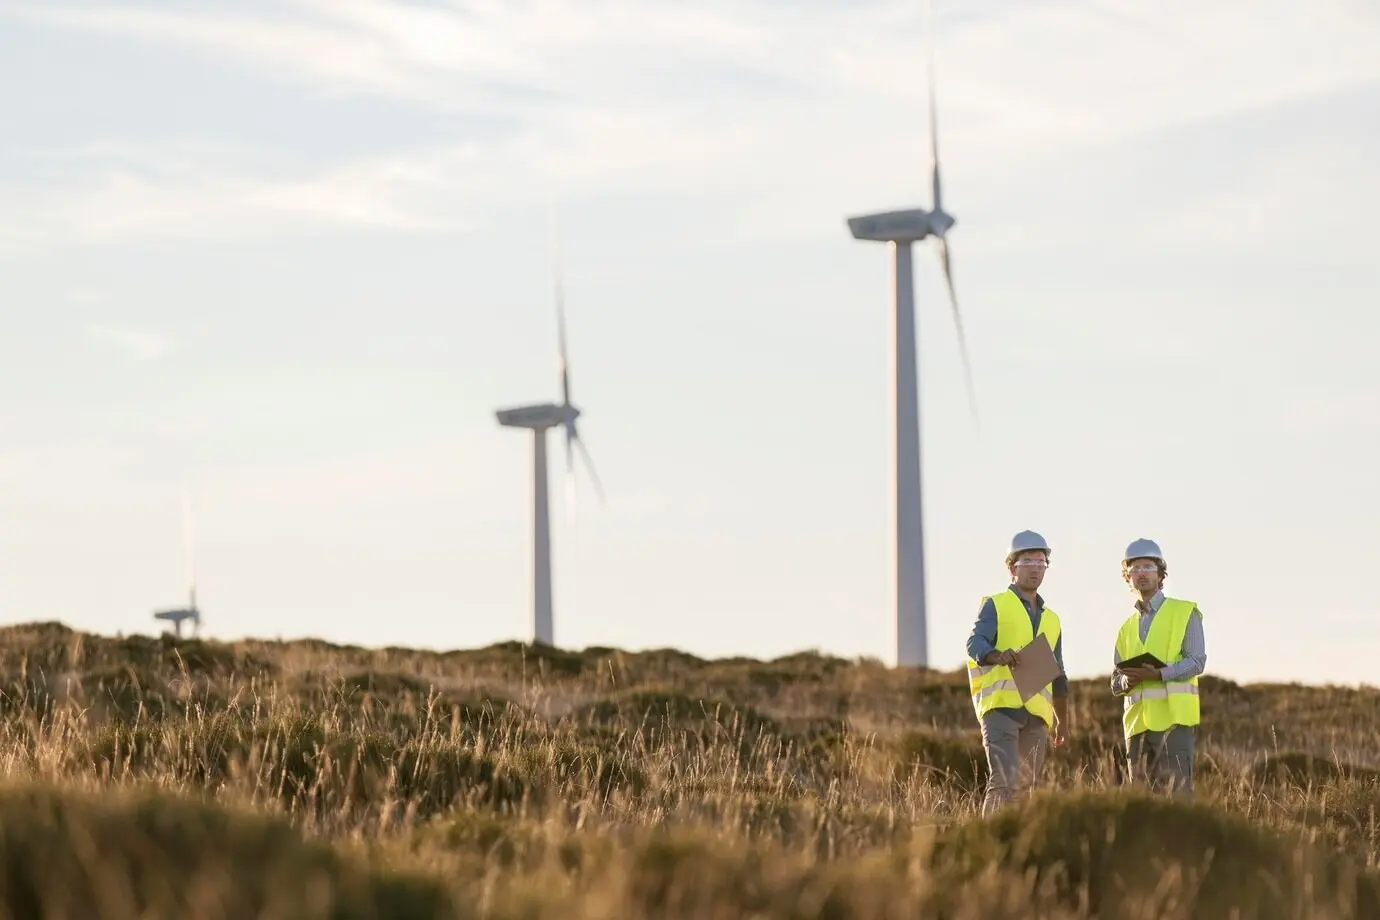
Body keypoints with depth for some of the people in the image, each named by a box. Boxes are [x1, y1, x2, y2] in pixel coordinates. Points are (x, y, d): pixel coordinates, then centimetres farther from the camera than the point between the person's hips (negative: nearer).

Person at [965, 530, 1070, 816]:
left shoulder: (1051, 620, 25)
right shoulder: (995, 605, 8)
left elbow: (1057, 676, 28)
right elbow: (975, 643, -8)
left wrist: (1062, 722, 23)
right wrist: (999, 656, -29)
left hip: (1037, 712, 6)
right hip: (1001, 705, -6)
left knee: (1029, 786, 4)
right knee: (1003, 780, -20)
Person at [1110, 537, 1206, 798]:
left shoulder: (1185, 613, 5)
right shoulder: (1127, 627, 21)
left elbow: (1196, 661, -7)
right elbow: (1116, 683, 18)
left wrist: (1158, 674, -21)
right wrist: (1126, 681, -7)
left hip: (1173, 717, -6)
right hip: (1138, 721, 6)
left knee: (1176, 794, -13)